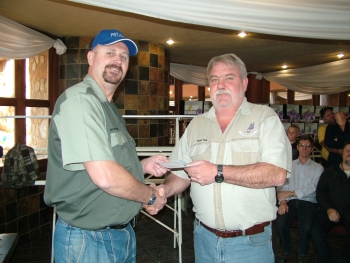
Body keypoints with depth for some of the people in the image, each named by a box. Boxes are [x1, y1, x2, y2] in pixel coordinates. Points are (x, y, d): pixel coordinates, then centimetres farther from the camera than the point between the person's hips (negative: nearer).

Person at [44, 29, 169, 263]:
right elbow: (105, 177, -28)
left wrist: (143, 166, 2)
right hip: (88, 240, -9)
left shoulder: (109, 108, 12)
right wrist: (151, 195, -12)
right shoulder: (79, 100, -20)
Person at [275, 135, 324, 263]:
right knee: (280, 223, -27)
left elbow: (312, 189, -6)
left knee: (306, 226, -30)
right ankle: (286, 251, 3)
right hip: (290, 201, 1)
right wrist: (282, 202, -14)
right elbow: (281, 185, 4)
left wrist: (290, 193, -15)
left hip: (308, 202, -1)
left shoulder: (318, 168, 9)